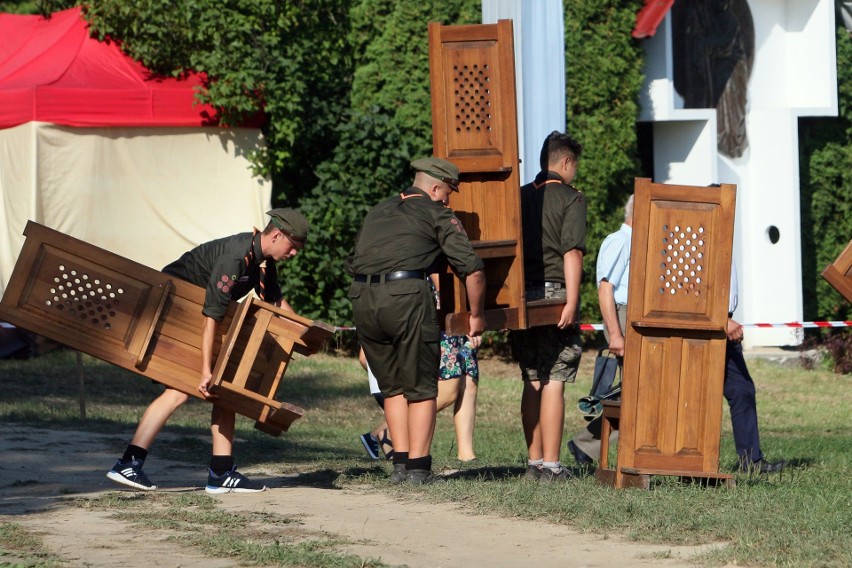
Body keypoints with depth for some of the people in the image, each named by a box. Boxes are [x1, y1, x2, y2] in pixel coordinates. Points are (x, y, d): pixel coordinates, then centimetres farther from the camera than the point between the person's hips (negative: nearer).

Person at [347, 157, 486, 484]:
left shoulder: (378, 212, 28)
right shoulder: (436, 214, 10)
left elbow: (353, 262, 29)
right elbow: (472, 269, 3)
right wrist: (477, 315, 14)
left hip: (362, 298, 5)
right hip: (406, 295, -5)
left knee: (392, 386, 18)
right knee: (421, 388, 5)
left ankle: (400, 464, 14)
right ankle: (417, 467, 2)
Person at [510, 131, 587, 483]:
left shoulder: (520, 197, 13)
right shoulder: (571, 199, -3)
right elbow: (572, 252, -13)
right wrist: (571, 302, -17)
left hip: (520, 297, 5)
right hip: (554, 294, -5)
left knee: (532, 383, 11)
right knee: (553, 383, -5)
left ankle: (534, 463, 14)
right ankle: (551, 467, -6)